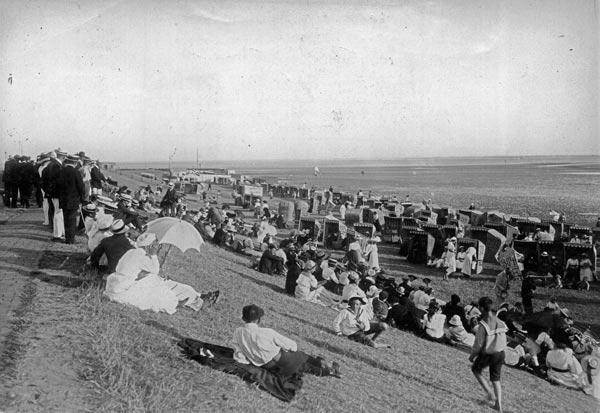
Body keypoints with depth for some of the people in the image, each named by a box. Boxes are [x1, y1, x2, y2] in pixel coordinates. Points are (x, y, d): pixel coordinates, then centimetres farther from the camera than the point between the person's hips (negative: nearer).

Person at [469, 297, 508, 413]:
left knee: (476, 370, 22)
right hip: (500, 353, 5)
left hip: (487, 355, -5)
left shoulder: (483, 325, -22)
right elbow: (503, 338, 5)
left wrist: (472, 355, -2)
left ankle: (490, 392, 14)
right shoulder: (499, 322, -3)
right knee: (496, 379, 17)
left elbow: (478, 344, -17)